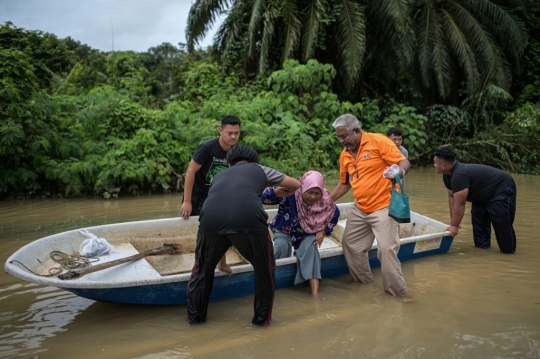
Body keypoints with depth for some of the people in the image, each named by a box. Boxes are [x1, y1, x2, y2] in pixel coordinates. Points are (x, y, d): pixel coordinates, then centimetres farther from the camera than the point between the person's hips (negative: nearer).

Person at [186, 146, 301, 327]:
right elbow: (296, 184, 43)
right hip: (249, 219, -2)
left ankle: (195, 316, 39)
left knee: (202, 269, 29)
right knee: (265, 270, 24)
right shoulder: (259, 169, 34)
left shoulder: (219, 175, 40)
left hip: (211, 219, 2)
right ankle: (262, 318, 33)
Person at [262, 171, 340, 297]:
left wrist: (323, 231, -10)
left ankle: (315, 293, -34)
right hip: (284, 232, -1)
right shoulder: (290, 194, -31)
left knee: (310, 248, -29)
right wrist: (277, 192, -58)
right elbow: (264, 197, -37)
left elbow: (335, 214, 3)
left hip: (307, 235, 2)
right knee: (282, 246, -34)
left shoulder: (325, 202, -19)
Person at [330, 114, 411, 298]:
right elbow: (344, 183, 20)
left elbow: (404, 162, -15)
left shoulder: (378, 141, -12)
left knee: (386, 249, -14)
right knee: (349, 243, 13)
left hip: (383, 207, -8)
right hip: (360, 210, 8)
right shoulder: (344, 155, 8)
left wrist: (399, 172, -37)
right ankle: (364, 282, 31)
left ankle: (399, 294, 0)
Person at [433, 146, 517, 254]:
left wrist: (455, 226, -24)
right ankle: (482, 245, 21)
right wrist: (453, 223, -2)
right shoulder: (447, 176, -5)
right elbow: (452, 198, -1)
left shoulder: (458, 175, -37)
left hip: (502, 189, -10)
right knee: (478, 221, 11)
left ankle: (508, 251, -6)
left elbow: (459, 204, -34)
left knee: (501, 223, -16)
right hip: (485, 194, 10)